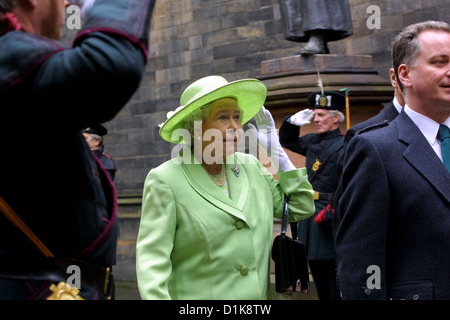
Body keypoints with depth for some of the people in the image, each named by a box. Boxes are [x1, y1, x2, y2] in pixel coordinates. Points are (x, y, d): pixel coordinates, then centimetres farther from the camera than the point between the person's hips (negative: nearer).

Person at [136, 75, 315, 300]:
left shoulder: (251, 166, 6)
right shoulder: (166, 180, -10)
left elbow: (301, 208, 9)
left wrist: (275, 152, 5)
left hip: (259, 293, 5)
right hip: (198, 294, -5)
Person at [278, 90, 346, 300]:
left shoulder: (345, 145, -11)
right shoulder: (313, 141, 13)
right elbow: (287, 141, 30)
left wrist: (330, 215, -24)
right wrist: (293, 122, 13)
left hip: (329, 220, -8)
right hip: (310, 218, 8)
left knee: (334, 288, -4)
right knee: (320, 284, 14)